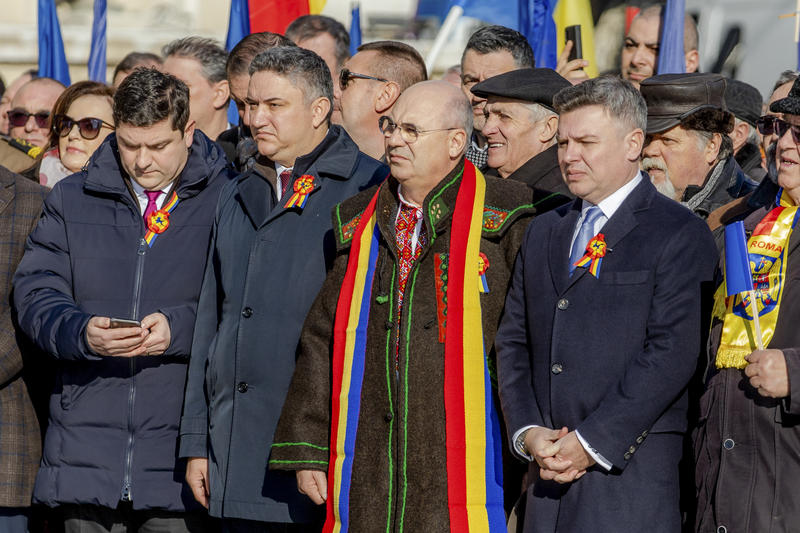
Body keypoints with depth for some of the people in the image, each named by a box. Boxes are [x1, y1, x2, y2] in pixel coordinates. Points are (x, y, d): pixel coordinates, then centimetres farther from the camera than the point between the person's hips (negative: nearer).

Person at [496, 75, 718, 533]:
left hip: (631, 476, -5)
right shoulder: (544, 233, 18)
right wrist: (527, 433, -1)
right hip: (550, 472, 5)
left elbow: (672, 352, -11)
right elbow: (513, 341, 15)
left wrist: (591, 442, -14)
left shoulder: (680, 235, -3)